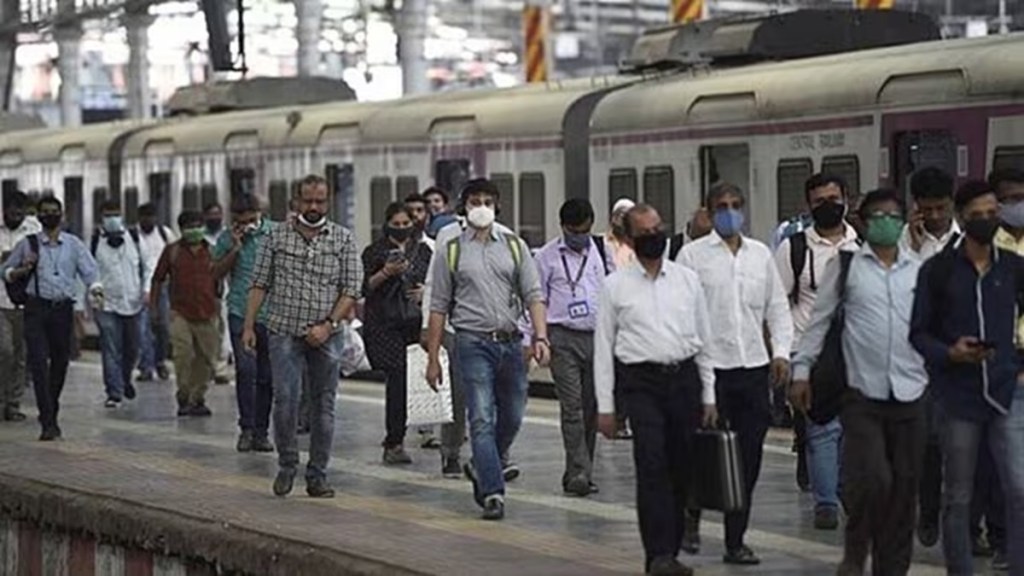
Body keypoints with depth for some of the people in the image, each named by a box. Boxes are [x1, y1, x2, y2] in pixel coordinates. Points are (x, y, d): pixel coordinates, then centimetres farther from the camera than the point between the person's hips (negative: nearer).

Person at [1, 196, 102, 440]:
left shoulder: (73, 245, 7)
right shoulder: (28, 244, 5)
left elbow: (89, 271, 1)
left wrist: (95, 291, -20)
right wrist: (23, 270, -8)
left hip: (63, 308, 2)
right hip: (36, 307, -2)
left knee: (60, 363, 9)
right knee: (39, 363, -11)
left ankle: (52, 416, 26)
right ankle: (47, 422, -14)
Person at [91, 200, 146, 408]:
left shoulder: (133, 237, 5)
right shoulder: (96, 240, 0)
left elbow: (145, 264, 11)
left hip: (132, 302, 3)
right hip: (107, 304, -3)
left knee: (132, 348, 12)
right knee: (111, 350, -6)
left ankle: (125, 379, 38)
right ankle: (114, 392, -3)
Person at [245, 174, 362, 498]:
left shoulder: (343, 239, 4)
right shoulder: (277, 237, 5)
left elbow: (351, 290, 0)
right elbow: (259, 285, 7)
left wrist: (328, 324, -11)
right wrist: (248, 326, 0)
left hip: (326, 337, 1)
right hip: (284, 333, 0)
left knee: (323, 406, 4)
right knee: (285, 400, -9)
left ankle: (317, 476, 11)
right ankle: (287, 466, 10)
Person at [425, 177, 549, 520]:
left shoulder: (514, 246, 11)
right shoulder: (450, 251, 5)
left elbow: (533, 295, 6)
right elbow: (439, 308, 6)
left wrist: (541, 337, -10)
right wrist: (433, 358, 2)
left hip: (510, 341, 3)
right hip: (474, 342, -3)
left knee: (512, 418, 11)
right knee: (482, 420, -10)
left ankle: (481, 469, 35)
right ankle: (493, 493, -12)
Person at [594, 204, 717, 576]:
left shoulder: (687, 280, 10)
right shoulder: (616, 286, 3)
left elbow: (705, 340, 13)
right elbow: (603, 347, 4)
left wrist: (709, 397, 9)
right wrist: (605, 406, 0)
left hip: (685, 378, 3)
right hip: (641, 381, -3)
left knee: (682, 468, 6)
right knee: (652, 465, -14)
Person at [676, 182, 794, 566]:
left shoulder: (761, 254, 14)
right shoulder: (693, 254, 1)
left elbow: (777, 307, 17)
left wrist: (781, 351, 4)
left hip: (754, 367, 4)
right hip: (710, 366, -4)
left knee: (748, 459, 3)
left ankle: (735, 541, 10)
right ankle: (692, 518, 22)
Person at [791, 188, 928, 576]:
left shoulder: (919, 271, 11)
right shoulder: (846, 265, 4)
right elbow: (820, 320, 5)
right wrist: (802, 369, -1)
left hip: (910, 394, 3)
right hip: (862, 394, -3)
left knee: (905, 487, 5)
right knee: (871, 479, -14)